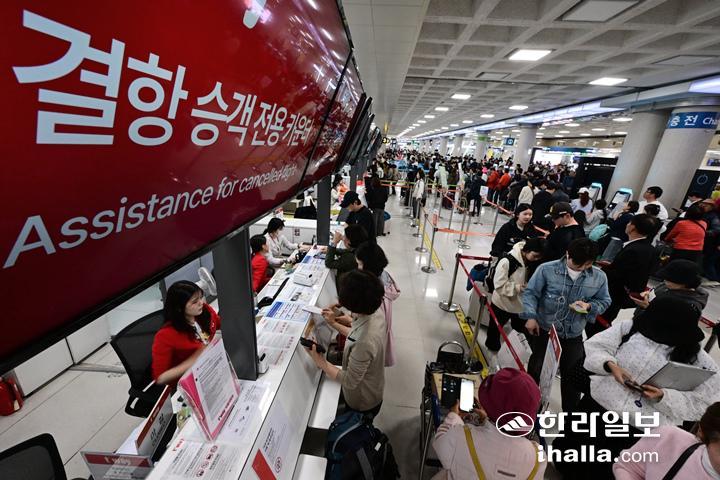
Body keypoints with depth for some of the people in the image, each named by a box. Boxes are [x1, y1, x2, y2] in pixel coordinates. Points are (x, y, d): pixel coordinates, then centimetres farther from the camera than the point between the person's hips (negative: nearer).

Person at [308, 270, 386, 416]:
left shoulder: (364, 343, -44)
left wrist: (320, 361, -24)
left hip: (362, 402, -7)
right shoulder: (375, 311, -20)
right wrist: (334, 324, 3)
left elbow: (349, 382, -29)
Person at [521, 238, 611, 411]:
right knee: (535, 368, 17)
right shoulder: (547, 269, -17)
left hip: (573, 335, 2)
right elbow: (530, 293, -10)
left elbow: (604, 301, 6)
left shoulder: (599, 277, -7)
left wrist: (589, 306, -16)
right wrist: (530, 316, -20)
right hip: (543, 329, -1)